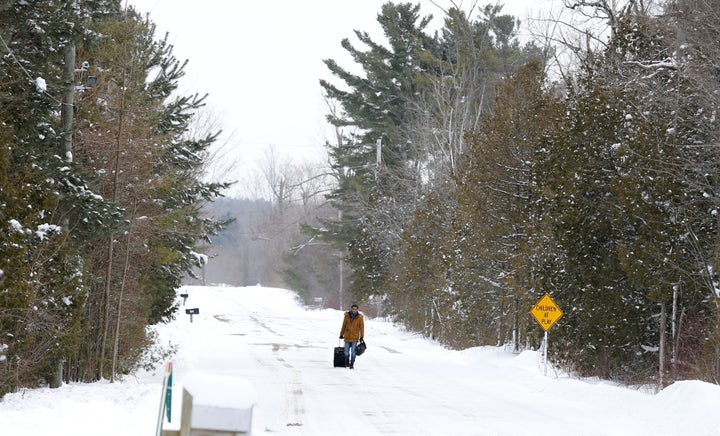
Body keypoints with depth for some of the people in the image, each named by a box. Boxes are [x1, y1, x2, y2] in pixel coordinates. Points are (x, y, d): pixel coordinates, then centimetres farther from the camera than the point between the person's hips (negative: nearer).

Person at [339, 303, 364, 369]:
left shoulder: (360, 317, -3)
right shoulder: (347, 316, 2)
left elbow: (362, 327, 0)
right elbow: (344, 326, 10)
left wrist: (361, 336, -3)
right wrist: (341, 334, 12)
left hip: (355, 337, -2)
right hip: (347, 336, 2)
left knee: (353, 352, -1)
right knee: (346, 351, 6)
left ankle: (352, 364, 8)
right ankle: (347, 363, 25)